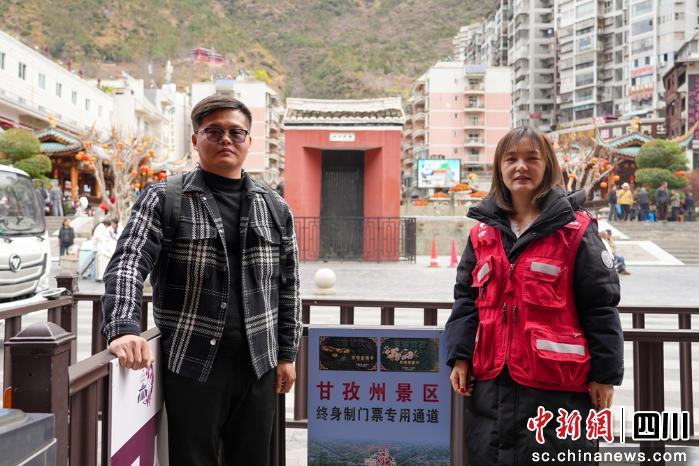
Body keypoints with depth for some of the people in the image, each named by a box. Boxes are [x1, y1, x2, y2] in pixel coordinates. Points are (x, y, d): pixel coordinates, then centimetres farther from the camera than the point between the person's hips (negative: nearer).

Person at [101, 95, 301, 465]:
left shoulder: (275, 208, 9)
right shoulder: (163, 199, -1)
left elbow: (287, 286, 11)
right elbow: (128, 264, -12)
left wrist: (286, 354, 9)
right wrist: (123, 329, -28)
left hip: (258, 365, 3)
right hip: (191, 365, -3)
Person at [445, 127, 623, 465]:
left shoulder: (574, 230, -5)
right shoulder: (483, 232, 8)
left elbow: (600, 306, -5)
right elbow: (466, 300, 10)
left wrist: (606, 373, -6)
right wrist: (459, 356, 2)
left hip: (558, 386, -4)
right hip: (492, 382, 4)